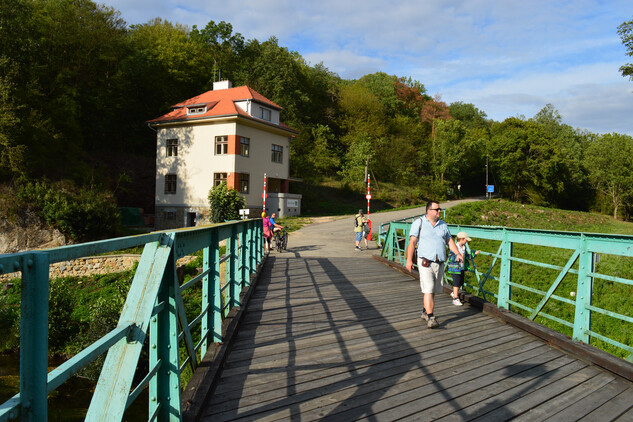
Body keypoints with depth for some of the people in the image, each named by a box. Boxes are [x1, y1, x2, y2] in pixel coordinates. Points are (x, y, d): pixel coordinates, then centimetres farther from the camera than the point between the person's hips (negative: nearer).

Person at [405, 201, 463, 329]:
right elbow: (412, 242, -6)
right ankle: (431, 318, -14)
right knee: (428, 290, -13)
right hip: (425, 262, -5)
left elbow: (450, 241, 19)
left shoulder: (443, 225, 16)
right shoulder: (419, 223, 0)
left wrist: (457, 253, 1)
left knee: (433, 290, 12)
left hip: (439, 264, 5)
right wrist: (409, 259, -15)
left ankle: (425, 312, 30)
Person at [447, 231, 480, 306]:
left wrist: (474, 254, 17)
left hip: (462, 268, 8)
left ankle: (454, 293, 37)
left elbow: (466, 256, 21)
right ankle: (455, 299, 2)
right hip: (455, 268, -8)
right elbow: (450, 258, -21)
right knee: (456, 283, -6)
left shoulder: (464, 247, 8)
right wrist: (457, 257, -34)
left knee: (461, 283, 14)